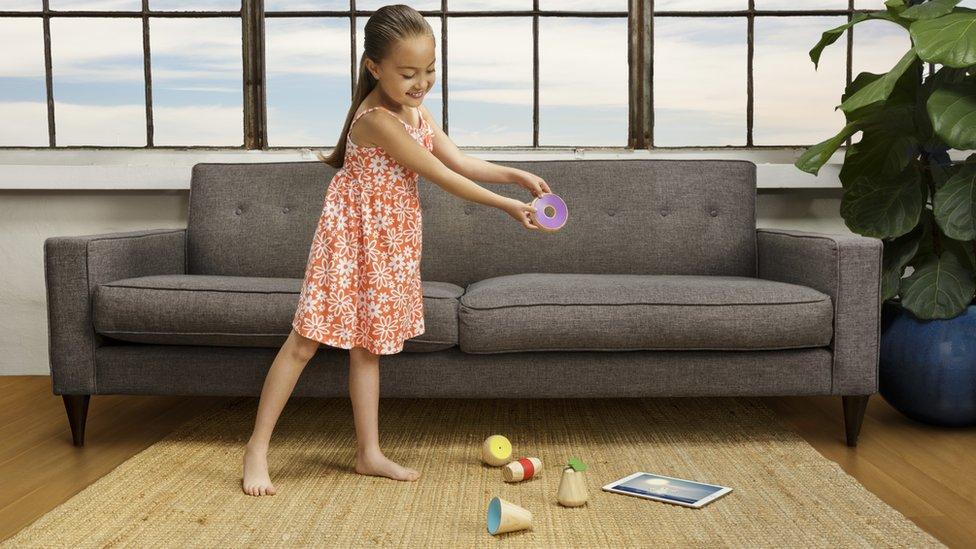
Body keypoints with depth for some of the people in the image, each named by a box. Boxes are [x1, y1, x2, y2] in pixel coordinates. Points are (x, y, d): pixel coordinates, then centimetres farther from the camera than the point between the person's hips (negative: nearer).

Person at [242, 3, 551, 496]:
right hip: (352, 235, -8)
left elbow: (460, 161, 8)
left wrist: (516, 176, -4)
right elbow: (441, 176, -20)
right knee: (306, 341, -3)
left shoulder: (417, 109, 5)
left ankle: (369, 454, 18)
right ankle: (258, 447, 8)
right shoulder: (377, 119, -23)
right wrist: (507, 206, -15)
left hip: (392, 240, 8)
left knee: (368, 344, 12)